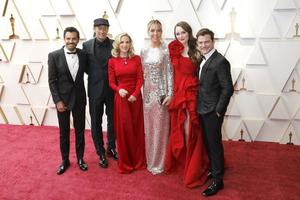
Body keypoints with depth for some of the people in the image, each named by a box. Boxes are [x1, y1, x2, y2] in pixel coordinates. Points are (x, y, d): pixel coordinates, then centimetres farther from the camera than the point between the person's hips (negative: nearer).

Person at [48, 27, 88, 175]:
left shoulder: (83, 55, -1)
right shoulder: (54, 56, -8)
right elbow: (52, 81, -7)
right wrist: (58, 101, -12)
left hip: (79, 99, 2)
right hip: (62, 99, -2)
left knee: (80, 130, 11)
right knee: (64, 132, 10)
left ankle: (80, 158, 28)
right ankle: (65, 160, 27)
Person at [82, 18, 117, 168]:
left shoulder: (115, 45, -2)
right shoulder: (87, 45, -2)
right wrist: (94, 76, -2)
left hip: (112, 88, 1)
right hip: (95, 89, 0)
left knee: (113, 120, 12)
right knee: (96, 122, 7)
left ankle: (111, 148, 32)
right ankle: (101, 152, 22)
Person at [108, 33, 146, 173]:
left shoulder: (136, 59, 3)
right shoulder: (112, 61, 2)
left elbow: (140, 79, -2)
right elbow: (111, 82, 1)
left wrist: (135, 94, -15)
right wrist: (119, 90, -19)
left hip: (136, 97, 1)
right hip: (121, 97, -1)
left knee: (137, 128, 8)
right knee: (123, 129, 4)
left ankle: (138, 161, 24)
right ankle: (125, 163, 17)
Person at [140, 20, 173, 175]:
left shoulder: (166, 50, -5)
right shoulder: (144, 51, 8)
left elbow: (170, 73, -8)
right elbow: (142, 73, 11)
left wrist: (169, 94, -14)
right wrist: (142, 92, 8)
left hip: (161, 92, -4)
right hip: (148, 92, 4)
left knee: (160, 127, 2)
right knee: (149, 127, 11)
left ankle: (159, 162, 16)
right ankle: (150, 159, 26)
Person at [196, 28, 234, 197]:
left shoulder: (220, 61, -17)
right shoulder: (203, 59, 8)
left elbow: (228, 89, -18)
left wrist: (218, 110, -15)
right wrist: (199, 106, 8)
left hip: (213, 112, -8)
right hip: (203, 110, 8)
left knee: (214, 144, 2)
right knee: (208, 143, 18)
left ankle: (218, 180, 15)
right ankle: (215, 168, 37)